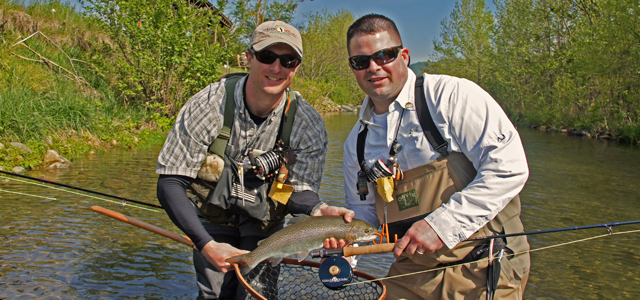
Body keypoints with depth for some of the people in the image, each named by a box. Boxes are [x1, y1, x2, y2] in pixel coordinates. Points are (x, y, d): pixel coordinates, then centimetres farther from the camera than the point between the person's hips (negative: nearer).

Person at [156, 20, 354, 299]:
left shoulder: (308, 125, -20)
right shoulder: (208, 105, -25)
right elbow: (170, 183, -22)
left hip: (264, 222, 1)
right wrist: (206, 244, -31)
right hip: (211, 218, 0)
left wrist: (318, 209, -40)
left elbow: (299, 188, -15)